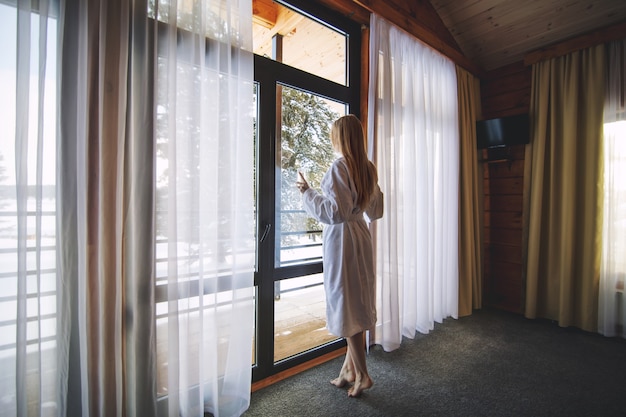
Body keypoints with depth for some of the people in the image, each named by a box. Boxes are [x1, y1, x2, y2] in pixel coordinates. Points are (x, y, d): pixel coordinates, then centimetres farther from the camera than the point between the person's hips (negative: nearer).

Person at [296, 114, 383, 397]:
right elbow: (375, 211, 15)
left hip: (341, 239, -8)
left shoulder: (339, 167, -14)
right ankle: (349, 368, 29)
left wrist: (307, 192, -11)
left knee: (346, 305, 4)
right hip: (361, 237, 8)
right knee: (357, 303, 13)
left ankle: (361, 374, 17)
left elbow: (335, 211, -20)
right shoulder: (368, 169, 9)